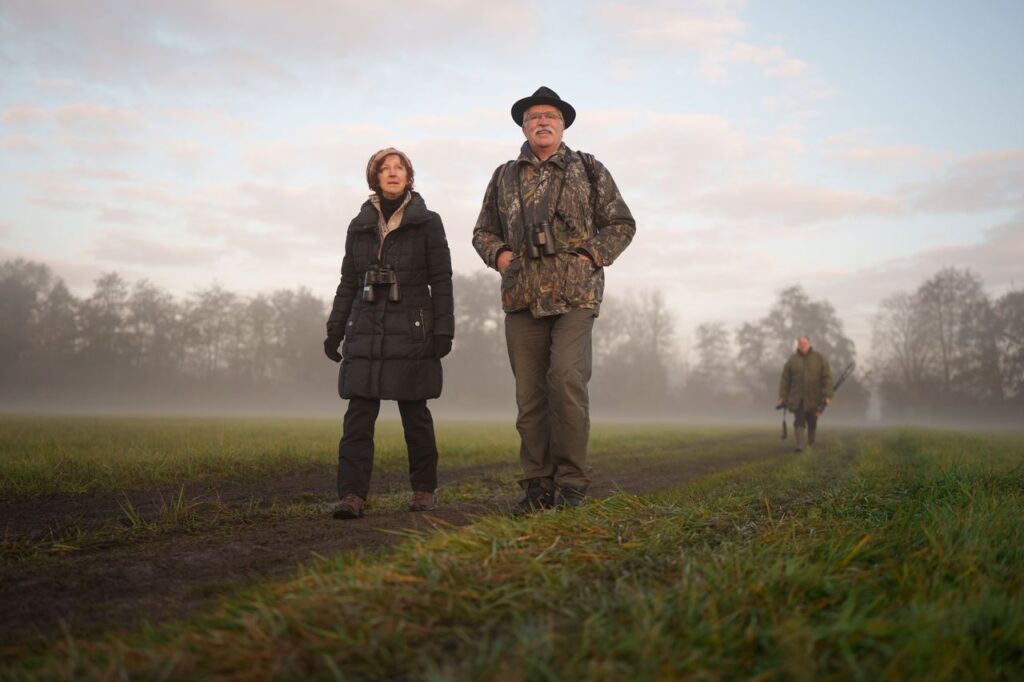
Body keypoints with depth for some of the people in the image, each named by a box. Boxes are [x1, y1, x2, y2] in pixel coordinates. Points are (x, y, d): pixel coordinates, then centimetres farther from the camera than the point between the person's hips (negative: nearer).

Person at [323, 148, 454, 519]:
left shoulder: (427, 223, 2)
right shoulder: (359, 226, 12)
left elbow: (441, 281, -1)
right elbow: (348, 283, 14)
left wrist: (443, 330, -8)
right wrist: (335, 329, 8)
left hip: (411, 332, -3)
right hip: (366, 332, 3)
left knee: (415, 413, 3)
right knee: (358, 414, -4)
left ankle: (425, 490, 17)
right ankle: (352, 495, -5)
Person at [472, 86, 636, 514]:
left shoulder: (589, 170, 9)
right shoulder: (504, 177, 16)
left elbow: (621, 224, 10)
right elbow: (483, 232, 23)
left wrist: (591, 257, -5)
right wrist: (498, 254, 2)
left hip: (575, 295, -3)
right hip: (522, 298, 3)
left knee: (567, 378, -19)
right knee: (529, 394, 2)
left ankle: (571, 480, -7)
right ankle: (538, 485, 10)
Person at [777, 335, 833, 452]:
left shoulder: (819, 358, 0)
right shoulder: (792, 359, 2)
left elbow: (827, 378, -4)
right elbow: (785, 380, 3)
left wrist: (827, 396, -12)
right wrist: (782, 397, -1)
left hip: (813, 398, 0)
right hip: (797, 398, 0)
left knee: (812, 423, 9)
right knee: (799, 420, -14)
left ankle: (811, 445, 26)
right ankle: (799, 445, -19)